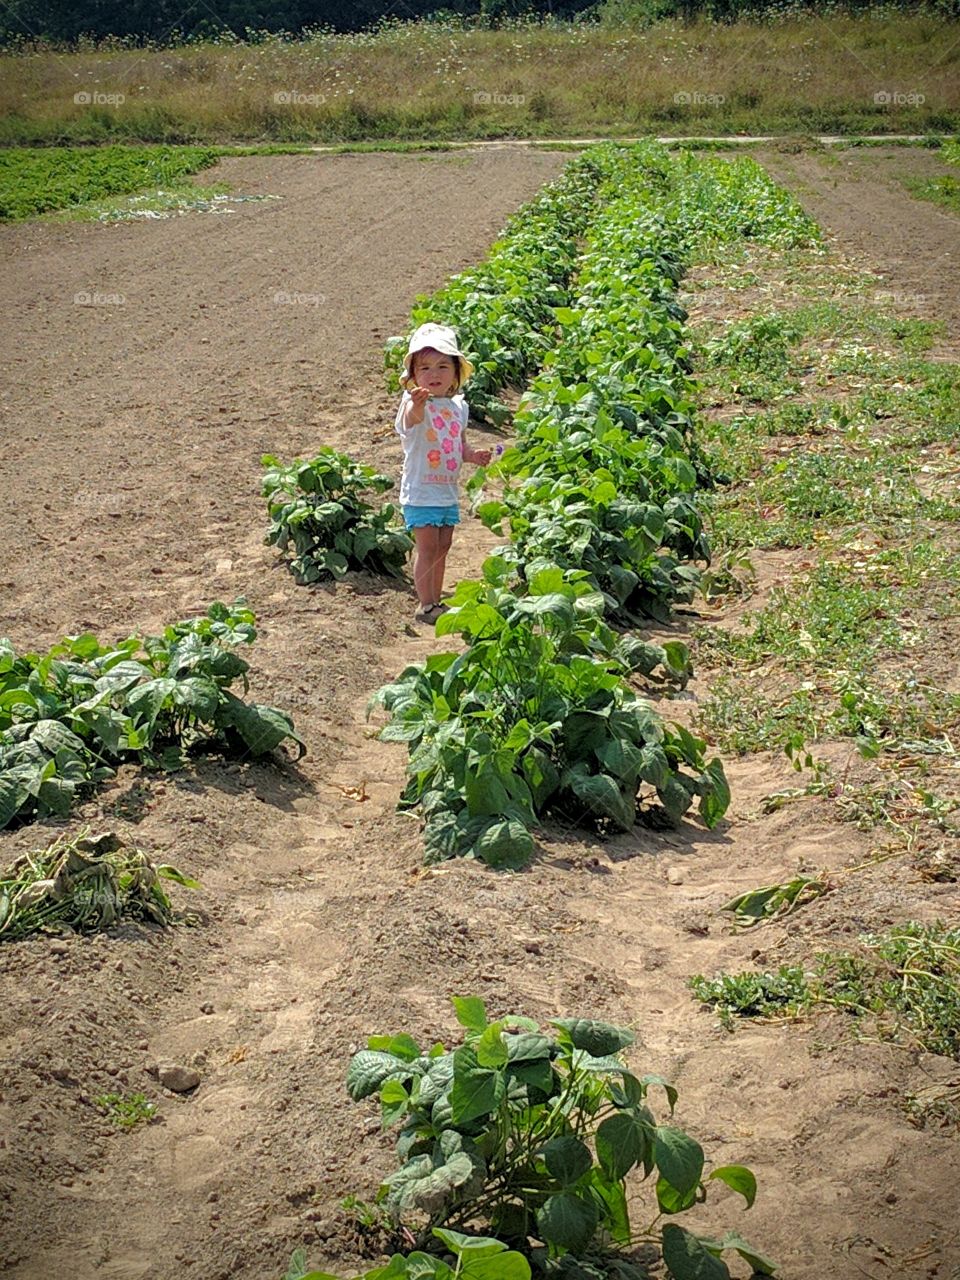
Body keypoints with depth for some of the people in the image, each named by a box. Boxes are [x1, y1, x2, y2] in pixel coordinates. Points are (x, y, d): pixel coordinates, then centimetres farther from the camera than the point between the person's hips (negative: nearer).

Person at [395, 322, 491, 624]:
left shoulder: (458, 406, 6)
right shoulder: (416, 403, -16)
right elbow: (413, 418, -42)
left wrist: (473, 455, -4)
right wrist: (416, 404, -65)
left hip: (449, 492, 7)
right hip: (421, 492, -7)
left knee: (442, 546, 13)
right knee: (427, 546, -5)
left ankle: (436, 600, 25)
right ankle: (425, 605, 4)